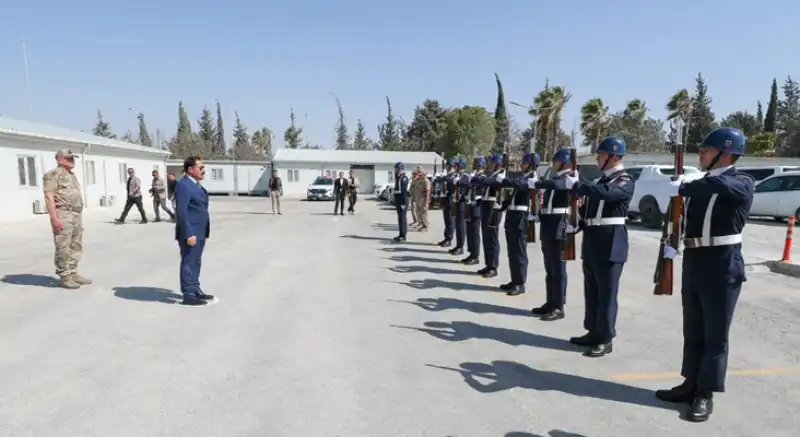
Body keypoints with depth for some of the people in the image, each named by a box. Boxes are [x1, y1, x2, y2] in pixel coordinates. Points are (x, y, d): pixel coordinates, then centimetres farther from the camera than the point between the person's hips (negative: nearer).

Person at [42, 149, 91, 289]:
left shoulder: (72, 175, 21)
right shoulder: (53, 174, -5)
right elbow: (49, 197, -13)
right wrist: (54, 218, -21)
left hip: (77, 215, 9)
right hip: (63, 215, -9)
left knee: (76, 247, 11)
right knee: (63, 248, -5)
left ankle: (73, 273, 18)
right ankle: (64, 277, 0)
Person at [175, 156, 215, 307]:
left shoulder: (196, 184, 16)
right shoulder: (183, 185, -15)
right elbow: (181, 212, -21)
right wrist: (189, 234, -24)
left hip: (199, 232, 10)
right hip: (190, 233, -10)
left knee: (196, 263, 15)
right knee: (189, 263, -3)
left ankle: (196, 291, 25)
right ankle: (188, 295, 3)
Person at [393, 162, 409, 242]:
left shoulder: (404, 178, -14)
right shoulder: (397, 178, 17)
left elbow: (404, 191, -20)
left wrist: (404, 203, -24)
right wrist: (395, 203, 20)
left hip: (403, 201, -10)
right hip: (398, 201, 10)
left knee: (402, 218, -7)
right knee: (400, 218, 12)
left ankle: (403, 235, -4)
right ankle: (401, 234, 18)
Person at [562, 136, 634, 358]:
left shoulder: (625, 181, -9)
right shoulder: (601, 180, 16)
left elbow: (605, 193, -31)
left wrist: (575, 184, -24)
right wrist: (576, 225, 5)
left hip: (611, 243, -8)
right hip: (592, 242, 9)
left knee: (606, 292, -2)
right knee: (591, 290, 14)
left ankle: (605, 339, 7)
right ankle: (593, 332, 26)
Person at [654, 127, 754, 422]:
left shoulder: (741, 183, -8)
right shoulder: (701, 184, 12)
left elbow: (718, 186, -32)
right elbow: (686, 218, 14)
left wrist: (681, 188, -19)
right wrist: (673, 244, -1)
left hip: (722, 267, -7)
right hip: (693, 264, 7)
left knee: (715, 335, 4)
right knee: (693, 331, 15)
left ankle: (706, 394, 15)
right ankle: (691, 384, 28)